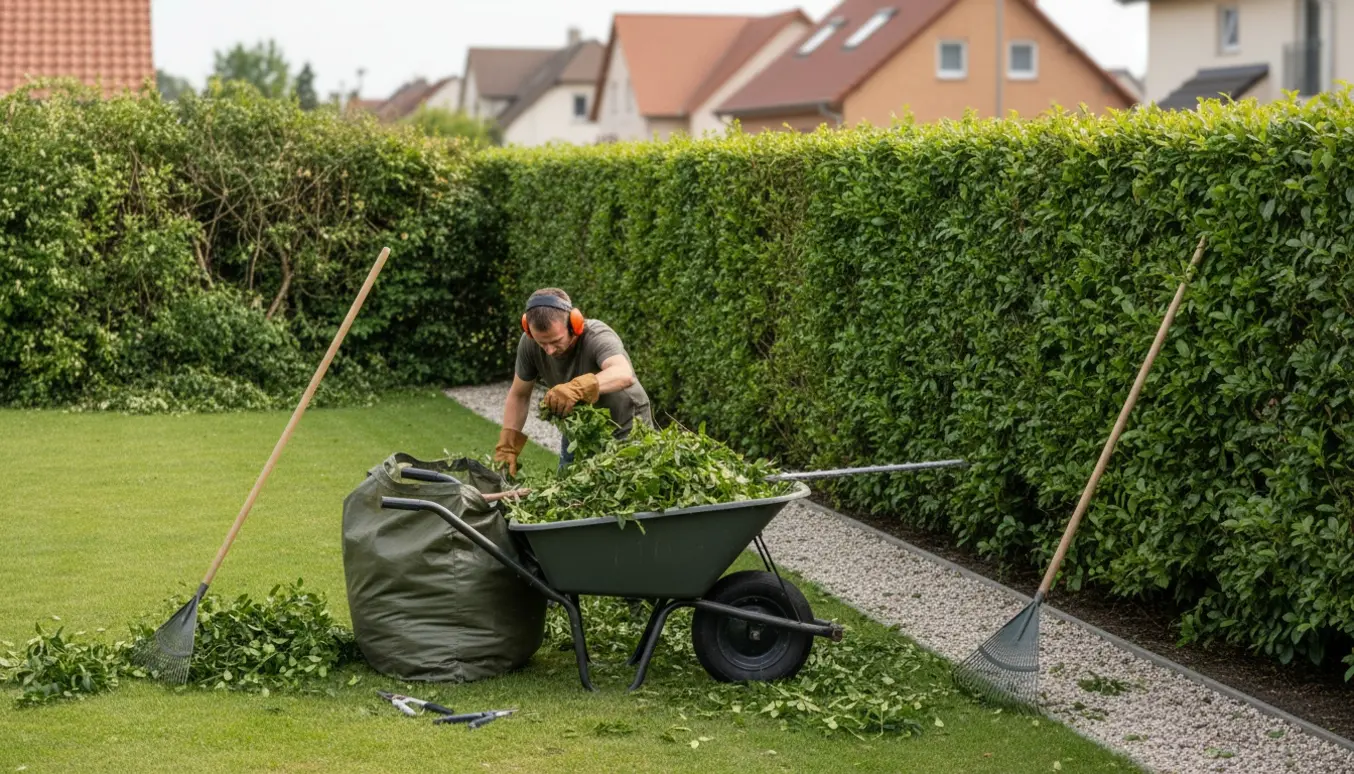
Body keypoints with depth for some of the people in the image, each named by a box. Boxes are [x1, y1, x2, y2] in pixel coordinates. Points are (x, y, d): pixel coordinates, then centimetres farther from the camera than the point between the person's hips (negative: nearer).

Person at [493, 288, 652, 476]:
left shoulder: (597, 337, -33)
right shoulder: (529, 343, -19)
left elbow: (625, 374, -54)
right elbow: (519, 395, -4)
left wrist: (576, 388, -69)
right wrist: (507, 446, -13)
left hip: (626, 429, -4)